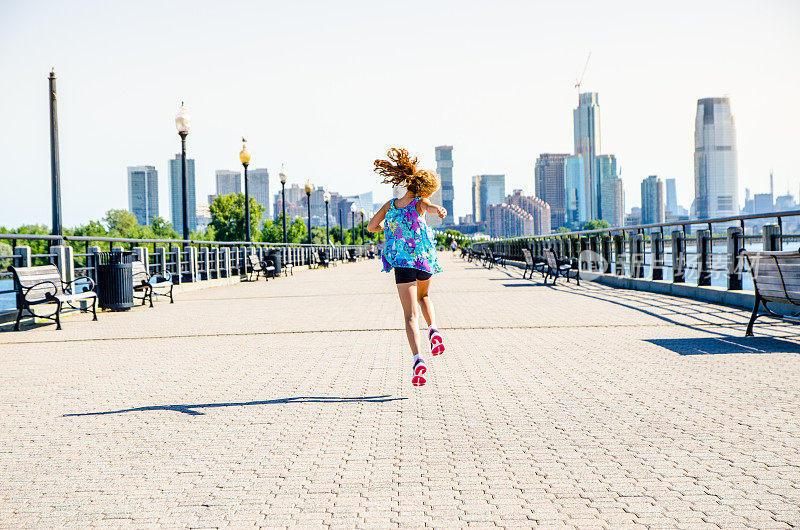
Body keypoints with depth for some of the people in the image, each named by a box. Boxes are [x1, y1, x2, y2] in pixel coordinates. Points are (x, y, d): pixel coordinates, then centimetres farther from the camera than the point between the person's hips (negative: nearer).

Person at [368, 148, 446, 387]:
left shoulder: (390, 205, 6)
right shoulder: (420, 203, -5)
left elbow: (371, 227, 15)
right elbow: (430, 206, -30)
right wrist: (438, 209, -54)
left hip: (402, 264, 1)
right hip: (425, 260, -1)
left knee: (411, 316, -3)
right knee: (424, 296, 32)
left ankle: (417, 359, -22)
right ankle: (433, 330, 7)